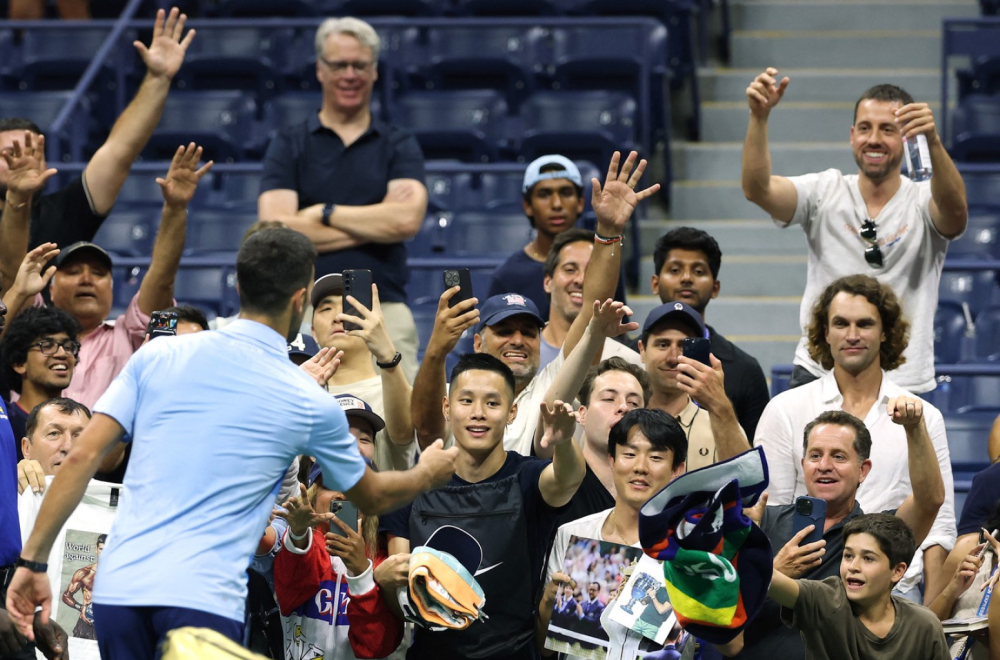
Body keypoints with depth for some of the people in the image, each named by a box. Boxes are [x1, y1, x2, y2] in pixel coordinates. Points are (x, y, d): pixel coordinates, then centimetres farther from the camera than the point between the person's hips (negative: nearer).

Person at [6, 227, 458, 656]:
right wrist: (428, 473, 44)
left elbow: (82, 457, 2)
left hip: (118, 588, 3)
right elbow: (374, 499, 23)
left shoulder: (158, 355, 9)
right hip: (204, 597, -3)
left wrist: (32, 561, 7)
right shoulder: (310, 404, 5)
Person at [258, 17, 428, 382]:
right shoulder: (289, 145, 11)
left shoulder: (399, 145, 13)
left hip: (383, 309, 1)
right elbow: (276, 231, -4)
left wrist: (325, 213, -1)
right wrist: (376, 223, -2)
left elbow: (407, 220, -4)